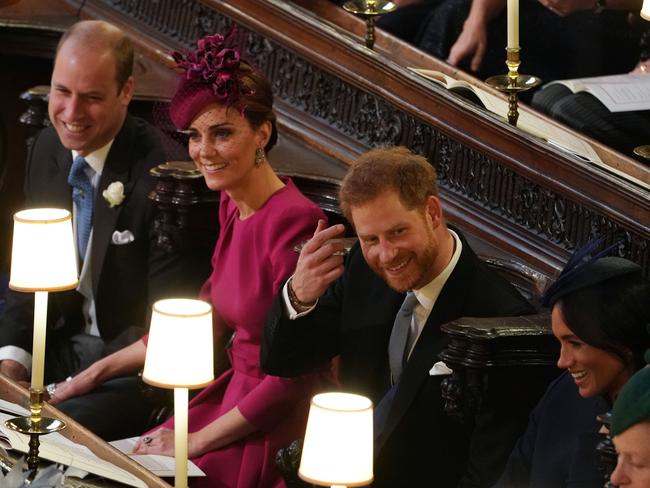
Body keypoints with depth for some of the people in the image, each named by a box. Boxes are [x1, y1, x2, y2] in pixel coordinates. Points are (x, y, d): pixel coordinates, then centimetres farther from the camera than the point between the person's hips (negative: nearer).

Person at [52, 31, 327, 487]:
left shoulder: (294, 223, -21)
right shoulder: (233, 206, 5)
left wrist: (197, 442, -13)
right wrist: (99, 371, 14)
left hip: (280, 426, -7)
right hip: (235, 393, 7)